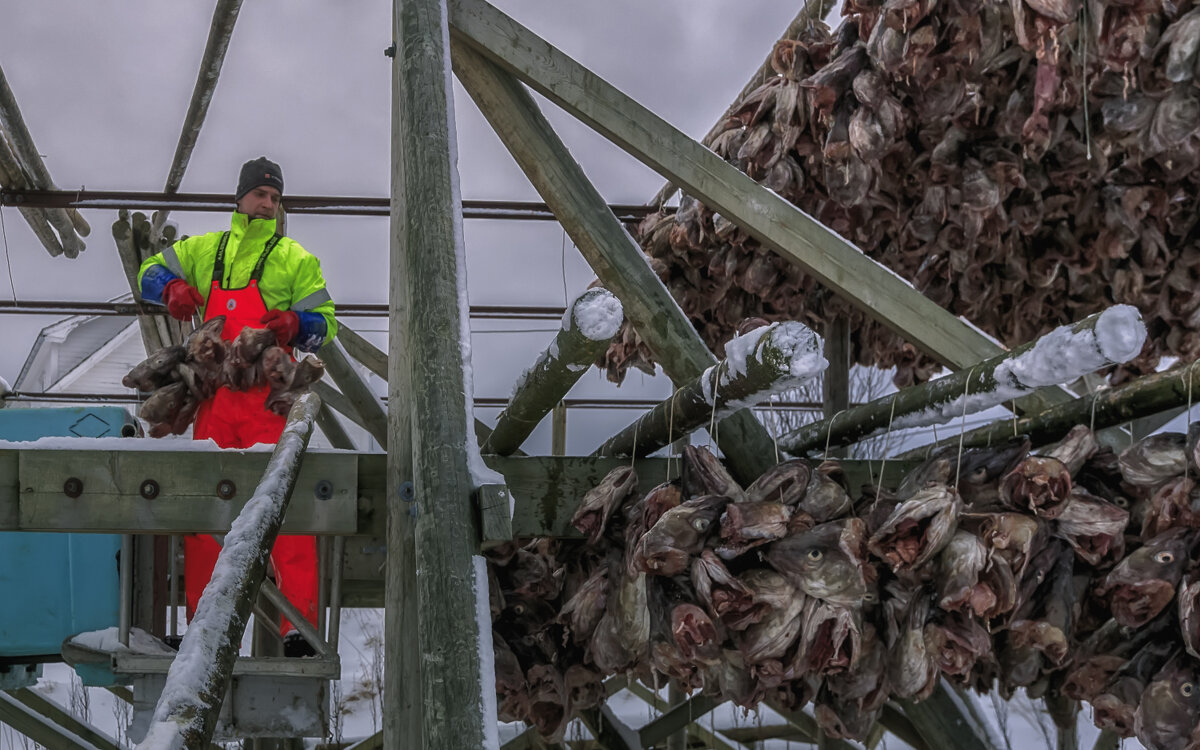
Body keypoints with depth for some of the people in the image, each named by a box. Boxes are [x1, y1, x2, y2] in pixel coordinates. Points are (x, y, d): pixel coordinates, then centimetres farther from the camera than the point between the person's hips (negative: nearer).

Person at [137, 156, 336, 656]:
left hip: (269, 400, -4)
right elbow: (151, 273, 27)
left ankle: (299, 627, -16)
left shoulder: (295, 258, 10)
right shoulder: (205, 250, 19)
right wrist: (173, 289, 4)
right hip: (215, 399, 4)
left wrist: (294, 324, -16)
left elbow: (325, 324, 7)